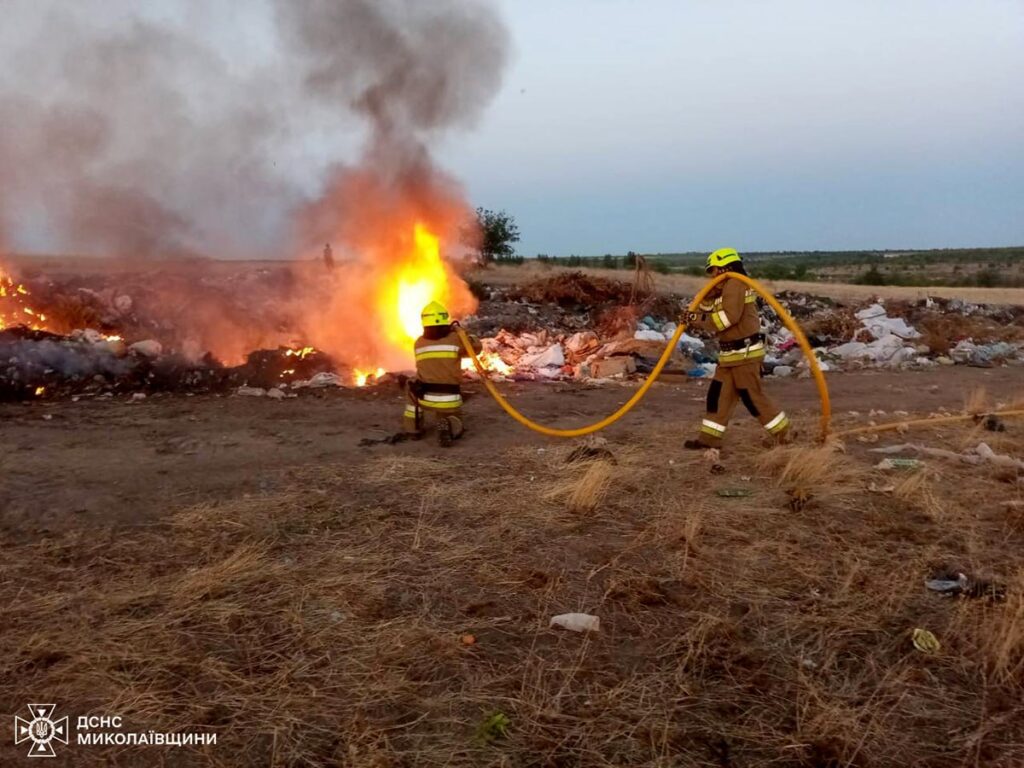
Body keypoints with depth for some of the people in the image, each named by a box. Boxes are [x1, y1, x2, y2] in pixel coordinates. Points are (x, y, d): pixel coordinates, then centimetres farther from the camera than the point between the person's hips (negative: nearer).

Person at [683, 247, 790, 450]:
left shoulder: (735, 284, -14)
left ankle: (783, 433, 7)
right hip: (730, 353, 10)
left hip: (744, 352, -10)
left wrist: (701, 320, -19)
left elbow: (729, 316, -25)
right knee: (718, 394, 8)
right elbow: (709, 309, 18)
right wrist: (710, 295, 0)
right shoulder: (726, 287, 19)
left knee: (752, 396, -5)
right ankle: (709, 438, 11)